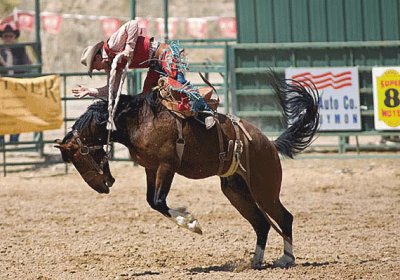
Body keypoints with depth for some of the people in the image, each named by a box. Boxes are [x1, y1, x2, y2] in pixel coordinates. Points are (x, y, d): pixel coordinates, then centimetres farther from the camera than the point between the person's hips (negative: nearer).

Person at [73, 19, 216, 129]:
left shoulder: (112, 45, -13)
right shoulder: (113, 66, 15)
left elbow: (133, 24, -23)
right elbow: (112, 90, 12)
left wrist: (129, 48, -26)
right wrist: (89, 91, 8)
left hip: (164, 54, -10)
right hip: (156, 66, 10)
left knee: (178, 82, -25)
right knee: (146, 95, 5)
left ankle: (206, 111, -27)